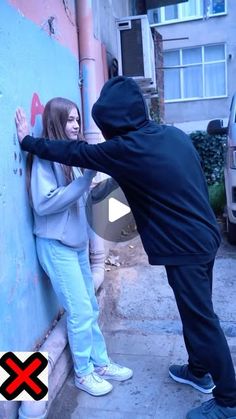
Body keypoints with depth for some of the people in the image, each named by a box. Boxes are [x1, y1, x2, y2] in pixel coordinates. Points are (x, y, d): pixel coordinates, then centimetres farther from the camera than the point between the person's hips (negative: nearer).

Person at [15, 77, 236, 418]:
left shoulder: (126, 148, -19)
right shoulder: (174, 134, 4)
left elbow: (74, 153, -8)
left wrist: (28, 140, 5)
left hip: (184, 247, -9)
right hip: (203, 237, 9)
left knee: (202, 320, 5)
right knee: (196, 312, 22)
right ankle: (199, 371, 42)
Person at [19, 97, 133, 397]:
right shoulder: (45, 157, -14)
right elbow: (43, 204, -23)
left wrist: (92, 186, -1)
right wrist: (86, 178, -24)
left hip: (77, 240, 7)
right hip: (56, 245, -7)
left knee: (90, 306, 14)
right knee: (80, 311, 1)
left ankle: (100, 363, 30)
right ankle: (84, 373, 21)